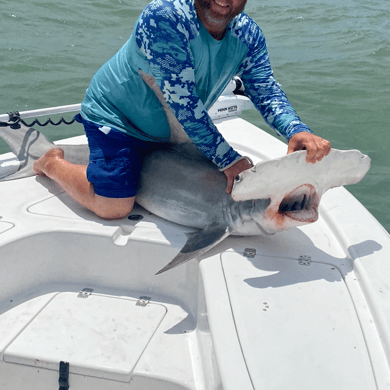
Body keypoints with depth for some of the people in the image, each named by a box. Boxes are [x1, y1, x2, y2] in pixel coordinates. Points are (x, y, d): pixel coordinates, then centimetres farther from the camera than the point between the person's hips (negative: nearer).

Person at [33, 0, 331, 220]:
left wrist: (296, 131, -34)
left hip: (169, 131, 7)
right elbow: (183, 103, -34)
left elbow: (267, 92, -12)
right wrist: (227, 159, -31)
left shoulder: (248, 34, -11)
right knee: (114, 208, -13)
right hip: (115, 114, -7)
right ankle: (53, 163, 15)